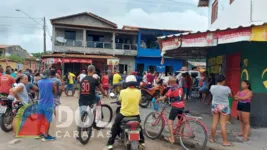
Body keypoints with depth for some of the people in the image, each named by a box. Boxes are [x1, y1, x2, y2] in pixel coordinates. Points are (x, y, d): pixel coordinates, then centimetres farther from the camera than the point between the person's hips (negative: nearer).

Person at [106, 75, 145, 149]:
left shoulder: (123, 91, -11)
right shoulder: (138, 92, -6)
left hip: (124, 114, -2)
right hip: (135, 114, 2)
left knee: (115, 126, 21)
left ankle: (110, 143, 19)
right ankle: (142, 141, 38)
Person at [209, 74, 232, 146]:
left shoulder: (212, 87, -6)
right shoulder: (226, 88, -17)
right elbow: (230, 95, 1)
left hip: (214, 106, 4)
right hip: (224, 107, -4)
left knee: (214, 123, 13)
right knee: (223, 124, 1)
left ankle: (212, 138, 23)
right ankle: (225, 141, 10)